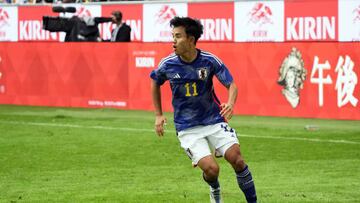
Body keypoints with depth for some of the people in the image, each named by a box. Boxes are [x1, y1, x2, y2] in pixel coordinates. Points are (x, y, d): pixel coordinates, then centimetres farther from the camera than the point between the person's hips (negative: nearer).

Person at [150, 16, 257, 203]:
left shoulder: (209, 60, -12)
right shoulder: (167, 65, -9)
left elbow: (231, 84, -9)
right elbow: (156, 83, 13)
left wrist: (230, 103, -32)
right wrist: (158, 115, 10)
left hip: (214, 119, 1)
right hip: (187, 128, -1)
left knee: (236, 159, -14)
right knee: (211, 169, -16)